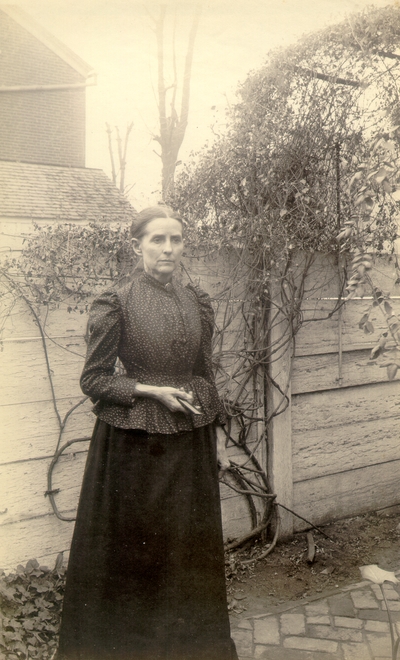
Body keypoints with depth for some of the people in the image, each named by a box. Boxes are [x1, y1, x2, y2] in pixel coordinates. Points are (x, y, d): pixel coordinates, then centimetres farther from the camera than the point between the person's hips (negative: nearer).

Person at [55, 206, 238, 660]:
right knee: (135, 541, 8)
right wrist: (150, 390, -18)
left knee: (190, 539, 16)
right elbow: (93, 379, -8)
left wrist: (216, 422, 12)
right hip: (135, 443, -4)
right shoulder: (116, 304, -10)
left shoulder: (197, 302, 5)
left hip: (192, 440, 5)